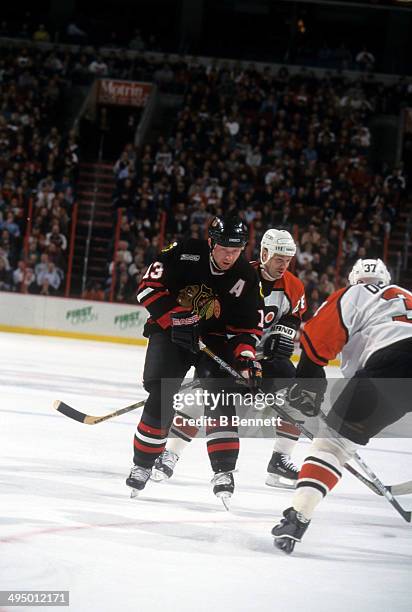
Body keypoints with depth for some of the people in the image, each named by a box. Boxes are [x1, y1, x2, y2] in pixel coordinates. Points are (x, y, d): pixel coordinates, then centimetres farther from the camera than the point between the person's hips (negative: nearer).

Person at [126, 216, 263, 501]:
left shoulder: (246, 277, -10)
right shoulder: (185, 254, -18)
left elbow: (248, 325, -3)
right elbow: (149, 286, -16)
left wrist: (247, 359, -18)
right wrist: (177, 317, -24)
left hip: (216, 338, 1)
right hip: (170, 332, -1)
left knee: (220, 398, -16)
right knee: (161, 398, -11)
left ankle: (224, 471, -11)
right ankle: (142, 465, 3)